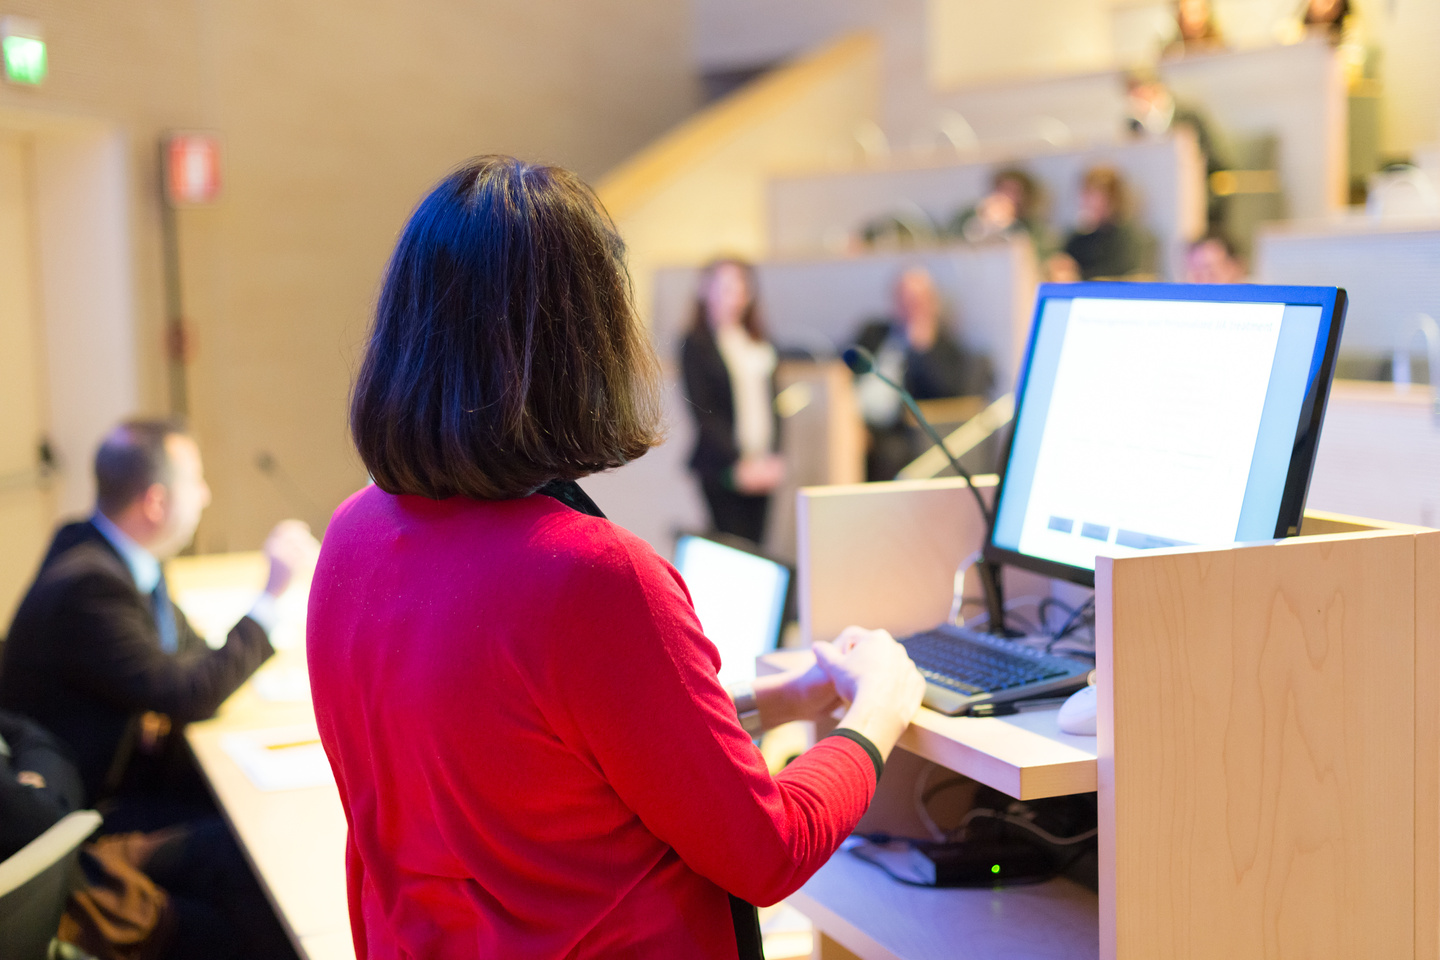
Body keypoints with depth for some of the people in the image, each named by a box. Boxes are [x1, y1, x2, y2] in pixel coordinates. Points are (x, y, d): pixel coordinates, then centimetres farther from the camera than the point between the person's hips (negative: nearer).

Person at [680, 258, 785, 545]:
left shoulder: (760, 344, 14)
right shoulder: (696, 344, -4)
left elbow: (771, 403, 15)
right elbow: (703, 413, -9)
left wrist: (774, 457, 3)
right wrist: (738, 464, -13)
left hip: (760, 466, 5)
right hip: (721, 467, -5)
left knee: (755, 543, 3)